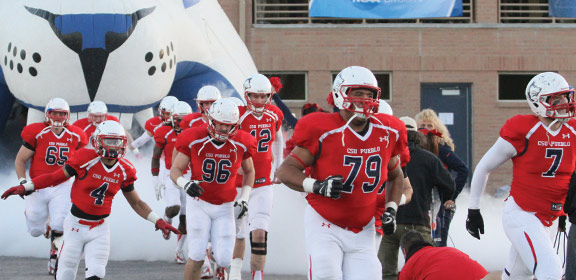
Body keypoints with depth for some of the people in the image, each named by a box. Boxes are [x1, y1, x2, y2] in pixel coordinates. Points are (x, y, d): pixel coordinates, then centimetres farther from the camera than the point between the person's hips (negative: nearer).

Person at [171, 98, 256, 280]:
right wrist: (185, 184, -28)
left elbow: (249, 171, 13)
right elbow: (175, 170, -6)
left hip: (225, 207, 2)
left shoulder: (241, 144, -6)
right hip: (199, 203, -2)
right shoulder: (194, 140, -13)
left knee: (223, 258, -6)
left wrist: (244, 198, 1)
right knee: (197, 256, -12)